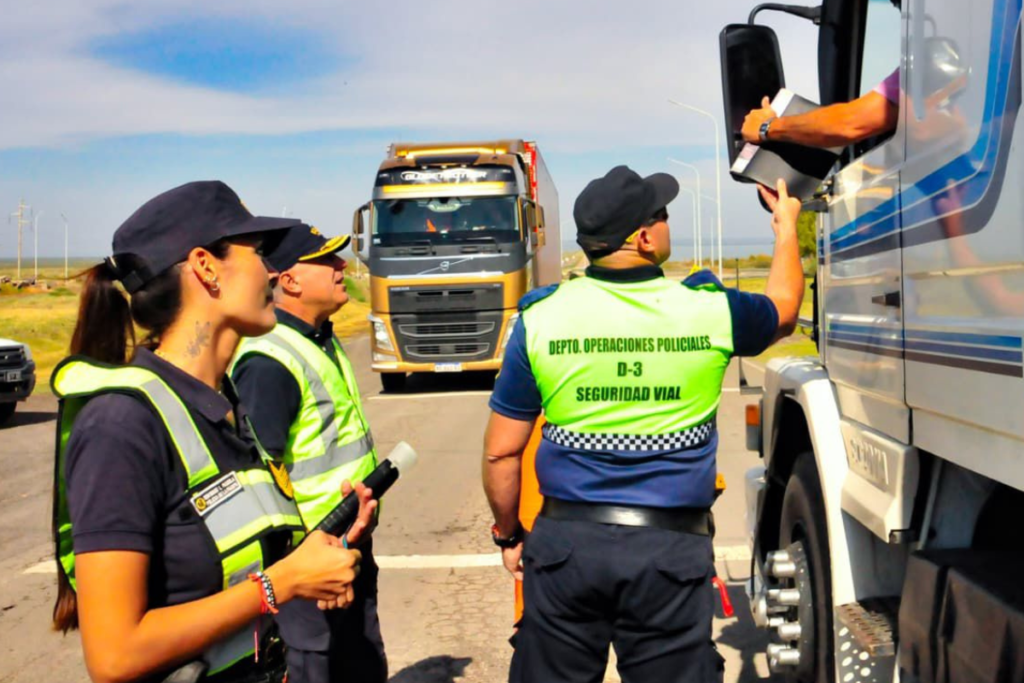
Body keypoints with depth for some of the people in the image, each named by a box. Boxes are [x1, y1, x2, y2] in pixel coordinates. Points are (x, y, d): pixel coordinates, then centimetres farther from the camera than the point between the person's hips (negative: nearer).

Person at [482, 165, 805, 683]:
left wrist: (508, 534, 16)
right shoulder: (709, 311, -5)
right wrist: (786, 226, 37)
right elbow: (783, 308, 20)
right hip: (671, 547, 0)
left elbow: (501, 452, 0)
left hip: (565, 543, 1)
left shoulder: (541, 318, -5)